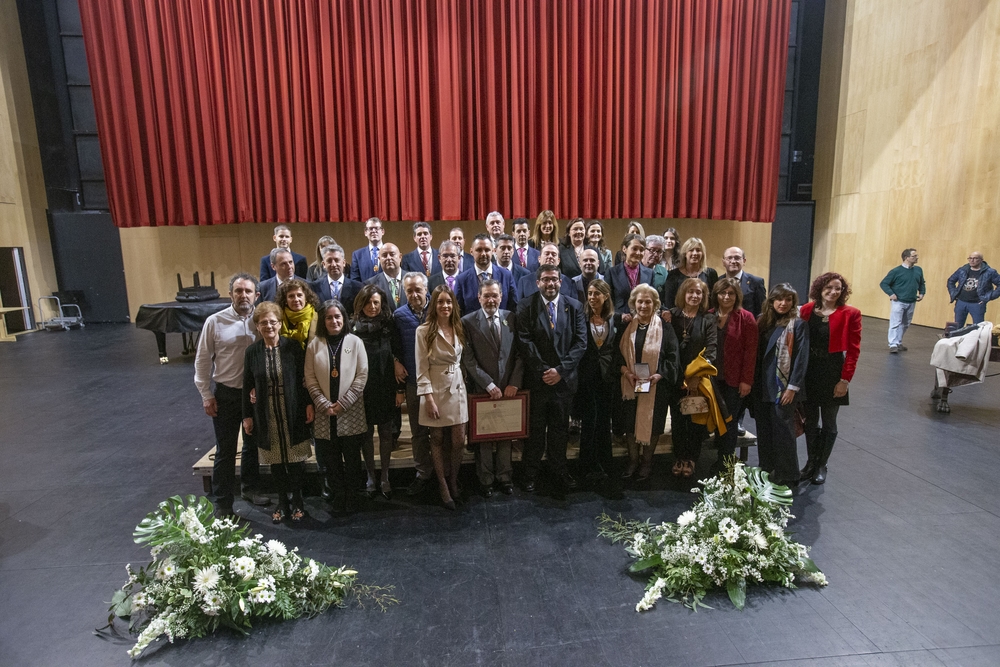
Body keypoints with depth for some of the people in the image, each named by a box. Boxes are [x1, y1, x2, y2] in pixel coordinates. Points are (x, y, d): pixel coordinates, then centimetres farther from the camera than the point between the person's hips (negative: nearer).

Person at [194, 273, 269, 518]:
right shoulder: (215, 321, -9)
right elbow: (203, 360, -3)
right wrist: (206, 394, -3)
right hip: (226, 394, -2)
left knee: (253, 444, 19)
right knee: (225, 450, 9)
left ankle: (249, 487, 40)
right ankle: (222, 503, 24)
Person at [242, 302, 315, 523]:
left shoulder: (293, 347, -6)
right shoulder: (252, 352, 0)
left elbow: (304, 378, -3)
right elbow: (247, 386, 4)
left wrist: (309, 404, -6)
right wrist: (247, 416, 4)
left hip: (293, 414, -1)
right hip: (267, 417, 2)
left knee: (295, 460, 7)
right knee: (275, 461, 11)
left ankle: (297, 502, 25)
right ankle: (282, 502, 27)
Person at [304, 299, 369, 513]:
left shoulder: (355, 342, -1)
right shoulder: (314, 345, 3)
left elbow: (362, 375, -5)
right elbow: (310, 378, 0)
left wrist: (343, 403, -10)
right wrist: (324, 405, -9)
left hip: (351, 413, -1)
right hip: (325, 414, 1)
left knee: (352, 458, 7)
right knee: (331, 459, 9)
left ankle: (351, 497, 23)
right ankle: (337, 497, 23)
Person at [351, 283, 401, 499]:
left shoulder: (390, 325, 1)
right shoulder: (354, 327, 0)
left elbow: (397, 354, 3)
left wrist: (399, 388, -1)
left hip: (385, 387, 0)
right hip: (362, 389, 0)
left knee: (386, 432, 7)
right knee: (367, 433, 9)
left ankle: (385, 477, 19)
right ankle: (370, 476, 23)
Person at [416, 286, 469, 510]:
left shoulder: (459, 329, 5)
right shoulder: (424, 331, -10)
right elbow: (422, 369, -10)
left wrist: (463, 384, 9)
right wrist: (429, 398, -14)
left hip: (457, 389, 4)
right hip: (435, 389, -4)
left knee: (458, 441, 5)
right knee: (438, 440, 9)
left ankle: (454, 481, 28)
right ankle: (443, 486, 24)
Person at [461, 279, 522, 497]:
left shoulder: (511, 318, 5)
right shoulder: (468, 322, -5)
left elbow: (519, 354, 4)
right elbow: (468, 360, -9)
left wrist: (514, 383, -6)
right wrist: (489, 385, -13)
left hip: (508, 388, 3)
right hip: (482, 389, -2)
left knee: (506, 434, 11)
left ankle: (504, 476, 28)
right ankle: (485, 480, 25)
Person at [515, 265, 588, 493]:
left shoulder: (574, 306, 3)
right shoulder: (526, 307, -4)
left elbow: (580, 341, -2)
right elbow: (525, 342, -10)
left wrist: (560, 370, -11)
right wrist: (542, 370, -15)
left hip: (564, 378, 2)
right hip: (536, 379, -2)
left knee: (559, 428, 14)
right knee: (535, 429, 8)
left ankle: (559, 469, 32)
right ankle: (531, 472, 24)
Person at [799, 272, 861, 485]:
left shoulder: (850, 314, -7)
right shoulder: (807, 310, 0)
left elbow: (853, 350, -8)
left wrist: (845, 380, -12)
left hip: (832, 373, -2)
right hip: (808, 372, 2)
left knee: (828, 423, 12)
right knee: (810, 421, 13)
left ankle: (822, 465, 28)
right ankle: (811, 462, 30)